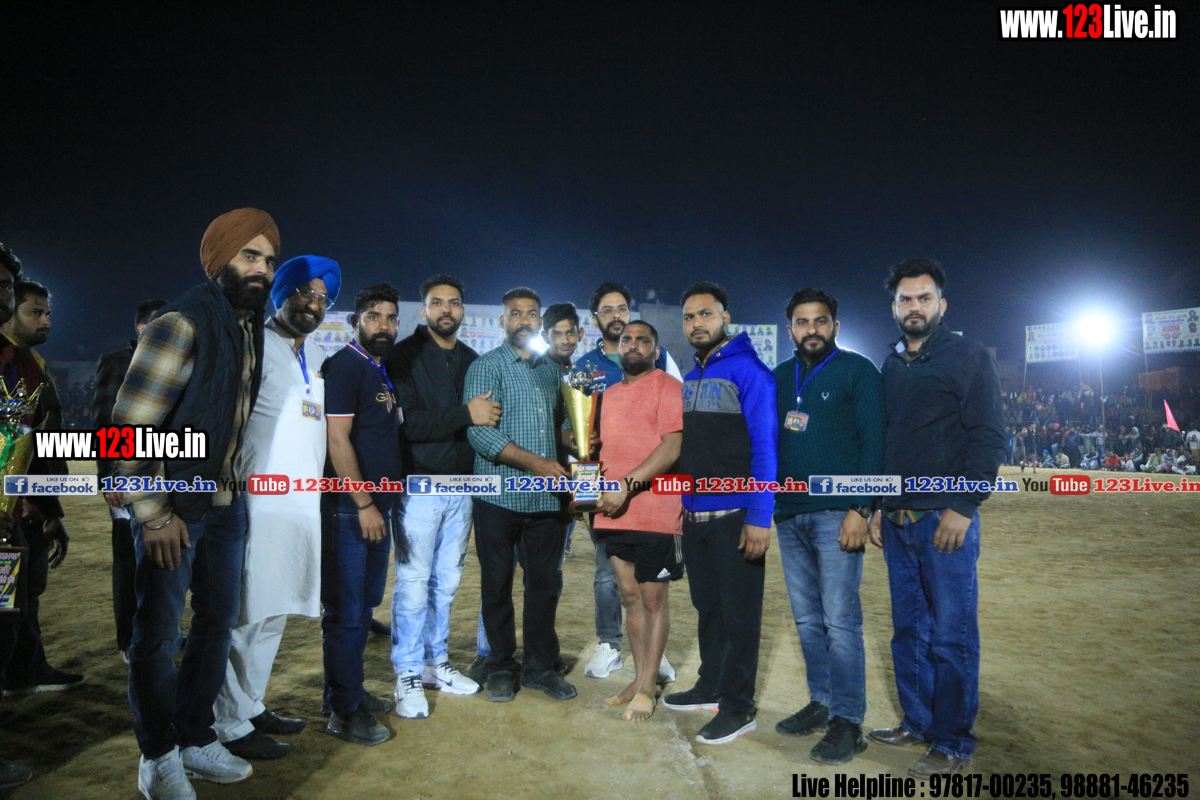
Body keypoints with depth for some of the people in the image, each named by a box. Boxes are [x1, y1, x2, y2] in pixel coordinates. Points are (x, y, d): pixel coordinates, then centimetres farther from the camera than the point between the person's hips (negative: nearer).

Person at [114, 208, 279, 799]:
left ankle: (195, 740, 31)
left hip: (226, 502, 8)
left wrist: (237, 490, 10)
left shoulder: (250, 327, 7)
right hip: (174, 508, -7)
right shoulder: (182, 324, -16)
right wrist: (153, 515, -17)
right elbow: (129, 425, -18)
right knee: (158, 633, 7)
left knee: (218, 622, 15)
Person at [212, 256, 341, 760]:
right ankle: (231, 727, 8)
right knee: (245, 616, -3)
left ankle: (252, 707, 27)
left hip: (303, 504, 8)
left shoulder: (317, 357, 19)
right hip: (259, 504, -8)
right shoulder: (254, 344, -5)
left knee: (274, 613, 15)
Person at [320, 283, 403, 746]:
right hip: (348, 511, -9)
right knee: (346, 612, 0)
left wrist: (386, 504, 17)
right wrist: (364, 504, -18)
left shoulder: (383, 371, 16)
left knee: (364, 605, 16)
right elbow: (337, 438, -17)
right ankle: (343, 711, 11)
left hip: (377, 507, 9)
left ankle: (352, 690, 29)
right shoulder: (344, 365, -11)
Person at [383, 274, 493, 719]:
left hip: (462, 486, 5)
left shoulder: (472, 361, 14)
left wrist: (488, 416, -3)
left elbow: (485, 415, 18)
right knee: (414, 581, -1)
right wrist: (465, 415, -19)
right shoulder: (404, 357, -4)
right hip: (419, 485, -5)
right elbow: (407, 422, -17)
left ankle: (435, 662, 25)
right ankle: (408, 674, 12)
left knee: (446, 581, 12)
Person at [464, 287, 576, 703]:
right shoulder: (486, 367, -3)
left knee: (546, 582, 9)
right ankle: (501, 666, 23)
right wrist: (535, 462, -20)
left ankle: (539, 665, 24)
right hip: (499, 497, -4)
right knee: (497, 584, 7)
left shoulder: (552, 370, 15)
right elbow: (479, 431, -14)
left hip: (547, 498, 5)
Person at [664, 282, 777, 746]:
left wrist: (760, 517, -18)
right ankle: (711, 686, 31)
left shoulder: (748, 371, -9)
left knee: (739, 614, 2)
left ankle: (737, 707, 13)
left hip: (736, 516, -7)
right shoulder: (690, 378, 14)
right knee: (707, 607, 17)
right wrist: (683, 504, 14)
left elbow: (764, 447, -14)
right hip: (695, 516, 7)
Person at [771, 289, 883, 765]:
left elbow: (873, 441, -6)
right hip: (788, 516, 6)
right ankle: (821, 704, 23)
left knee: (840, 620, -4)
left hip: (836, 513, -6)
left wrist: (860, 509, -15)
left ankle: (847, 722, 6)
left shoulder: (857, 371, 0)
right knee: (807, 619, 11)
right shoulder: (779, 378, 16)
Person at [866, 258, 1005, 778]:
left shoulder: (968, 357, -1)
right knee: (909, 631, 13)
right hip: (897, 521, 6)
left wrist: (963, 507, -15)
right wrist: (878, 507, 14)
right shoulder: (890, 365, 15)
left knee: (951, 637, 1)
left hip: (945, 520, -6)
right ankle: (917, 723, 26)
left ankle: (953, 744, 12)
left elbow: (988, 437, -8)